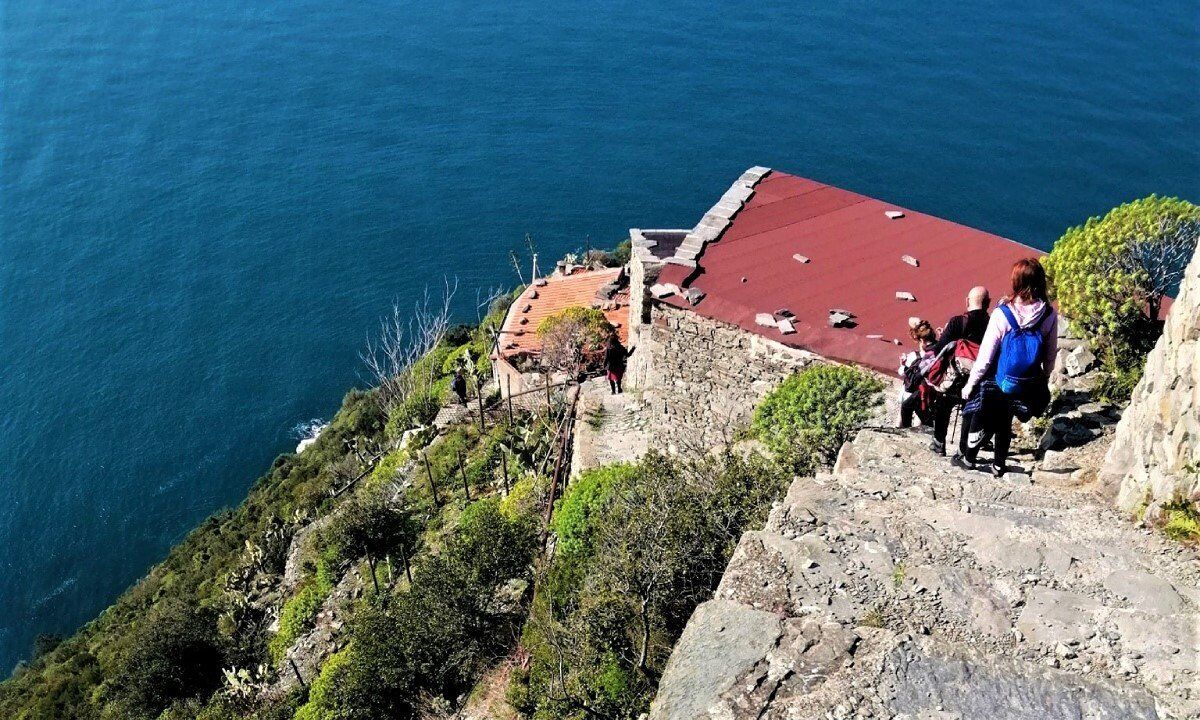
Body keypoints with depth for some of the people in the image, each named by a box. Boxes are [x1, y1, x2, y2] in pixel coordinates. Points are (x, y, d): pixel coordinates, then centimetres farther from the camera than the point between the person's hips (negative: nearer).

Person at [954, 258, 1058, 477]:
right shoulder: (1049, 315, -14)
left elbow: (984, 357, -19)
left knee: (981, 419, 21)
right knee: (1004, 422, 25)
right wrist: (1043, 381, 17)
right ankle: (999, 465, 37)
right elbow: (1050, 356, 0)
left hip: (998, 383, -3)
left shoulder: (1002, 314, -25)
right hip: (1028, 385, 3)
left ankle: (968, 458, 39)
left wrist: (970, 384, -6)